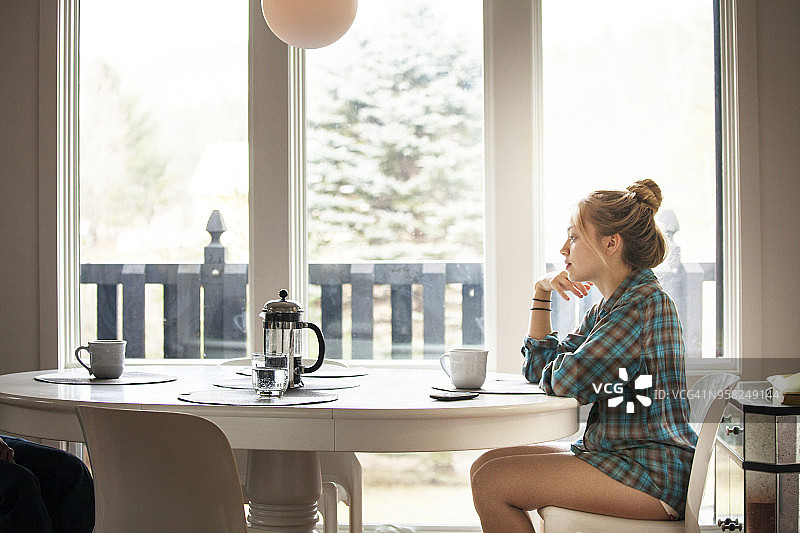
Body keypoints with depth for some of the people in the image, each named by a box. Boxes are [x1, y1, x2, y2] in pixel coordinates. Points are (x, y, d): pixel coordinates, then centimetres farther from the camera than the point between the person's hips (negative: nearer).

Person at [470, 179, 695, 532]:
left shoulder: (644, 302, -16)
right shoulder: (607, 307, 16)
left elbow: (565, 381, -19)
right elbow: (538, 368, 18)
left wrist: (552, 369, 5)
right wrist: (542, 292, 10)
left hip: (651, 474, -10)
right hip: (616, 453, 10)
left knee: (490, 483, -16)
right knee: (486, 465, 6)